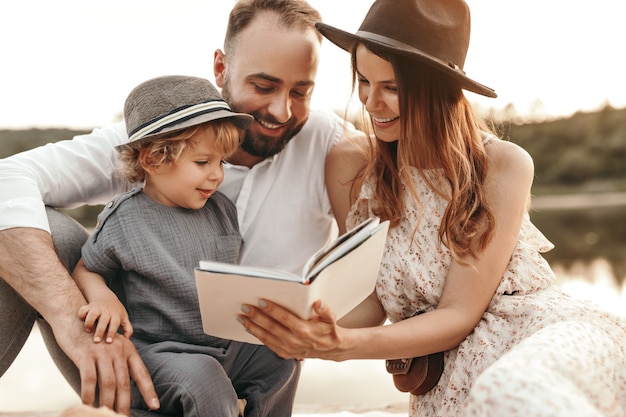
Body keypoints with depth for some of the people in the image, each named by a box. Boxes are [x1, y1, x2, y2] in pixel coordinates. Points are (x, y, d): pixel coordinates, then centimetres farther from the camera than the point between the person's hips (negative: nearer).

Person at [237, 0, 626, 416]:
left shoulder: (503, 164, -9)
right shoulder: (351, 167, -4)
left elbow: (459, 313, -12)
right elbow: (373, 302, -1)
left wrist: (343, 346, -27)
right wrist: (322, 332, -24)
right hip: (450, 366, 1)